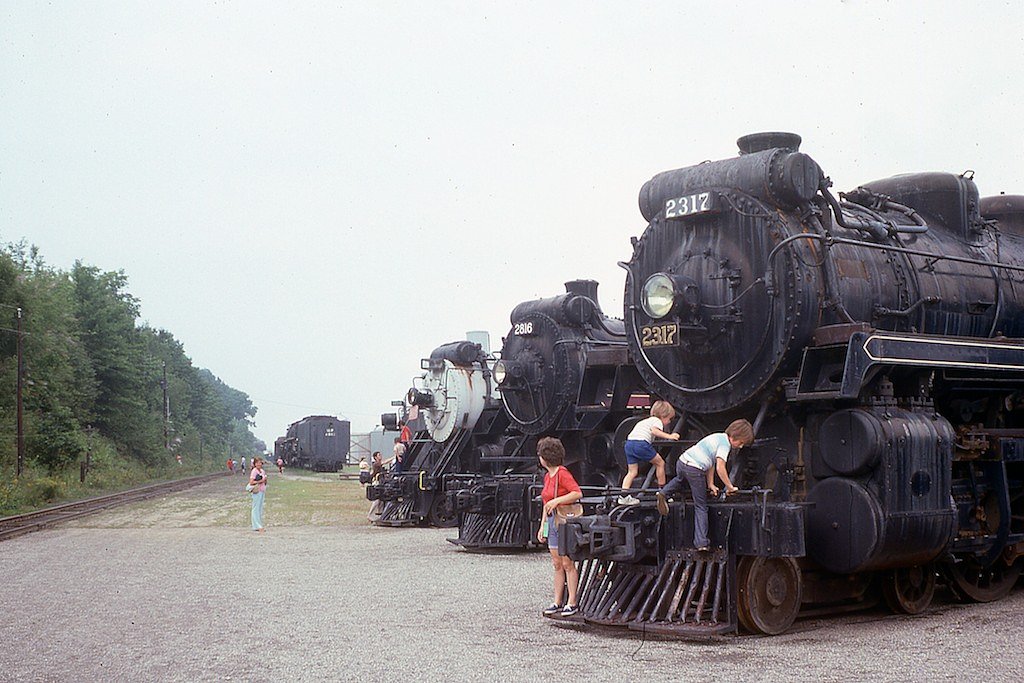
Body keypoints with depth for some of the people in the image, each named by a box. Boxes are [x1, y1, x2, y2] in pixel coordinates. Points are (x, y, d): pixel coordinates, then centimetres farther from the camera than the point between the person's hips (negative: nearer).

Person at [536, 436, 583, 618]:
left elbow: (578, 493, -21)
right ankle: (557, 603, 14)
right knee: (557, 565, 10)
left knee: (567, 564, -4)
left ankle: (572, 603, 1)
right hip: (552, 521, 9)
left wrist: (557, 500, -24)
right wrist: (542, 526, 17)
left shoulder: (562, 474, -12)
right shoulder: (547, 476, 14)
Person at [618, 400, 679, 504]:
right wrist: (669, 436, -13)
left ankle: (623, 495, -3)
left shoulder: (646, 420, 33)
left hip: (629, 442, 8)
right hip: (641, 443, -8)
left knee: (632, 472, 10)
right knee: (660, 463, 10)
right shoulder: (657, 421, 7)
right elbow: (654, 431, -13)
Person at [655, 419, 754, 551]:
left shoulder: (718, 437, 20)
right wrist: (730, 487, -8)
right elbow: (720, 468, -17)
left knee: (680, 480, 45)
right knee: (701, 507, 2)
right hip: (694, 470, -8)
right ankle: (701, 543, -1)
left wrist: (710, 484, 18)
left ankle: (664, 493, 25)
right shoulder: (725, 444, -8)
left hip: (682, 462, 8)